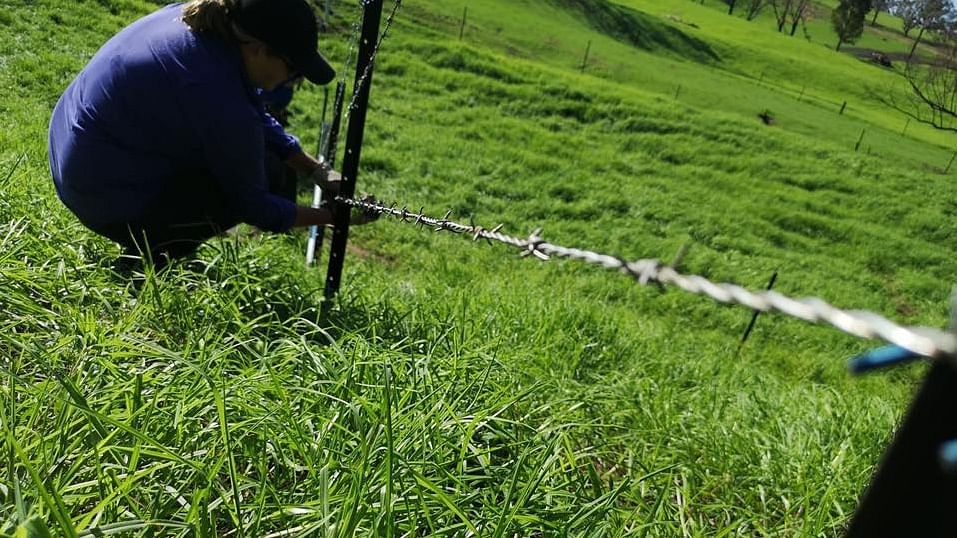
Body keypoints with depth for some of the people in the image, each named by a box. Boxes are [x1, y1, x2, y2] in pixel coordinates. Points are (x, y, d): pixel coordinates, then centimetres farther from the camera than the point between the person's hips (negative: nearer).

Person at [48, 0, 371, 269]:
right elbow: (254, 206, -16)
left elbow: (257, 118, 8)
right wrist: (332, 216, -7)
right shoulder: (222, 103, -30)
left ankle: (149, 246, 17)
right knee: (266, 174, -7)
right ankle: (146, 255, -1)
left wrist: (316, 171, 3)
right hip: (110, 201, -9)